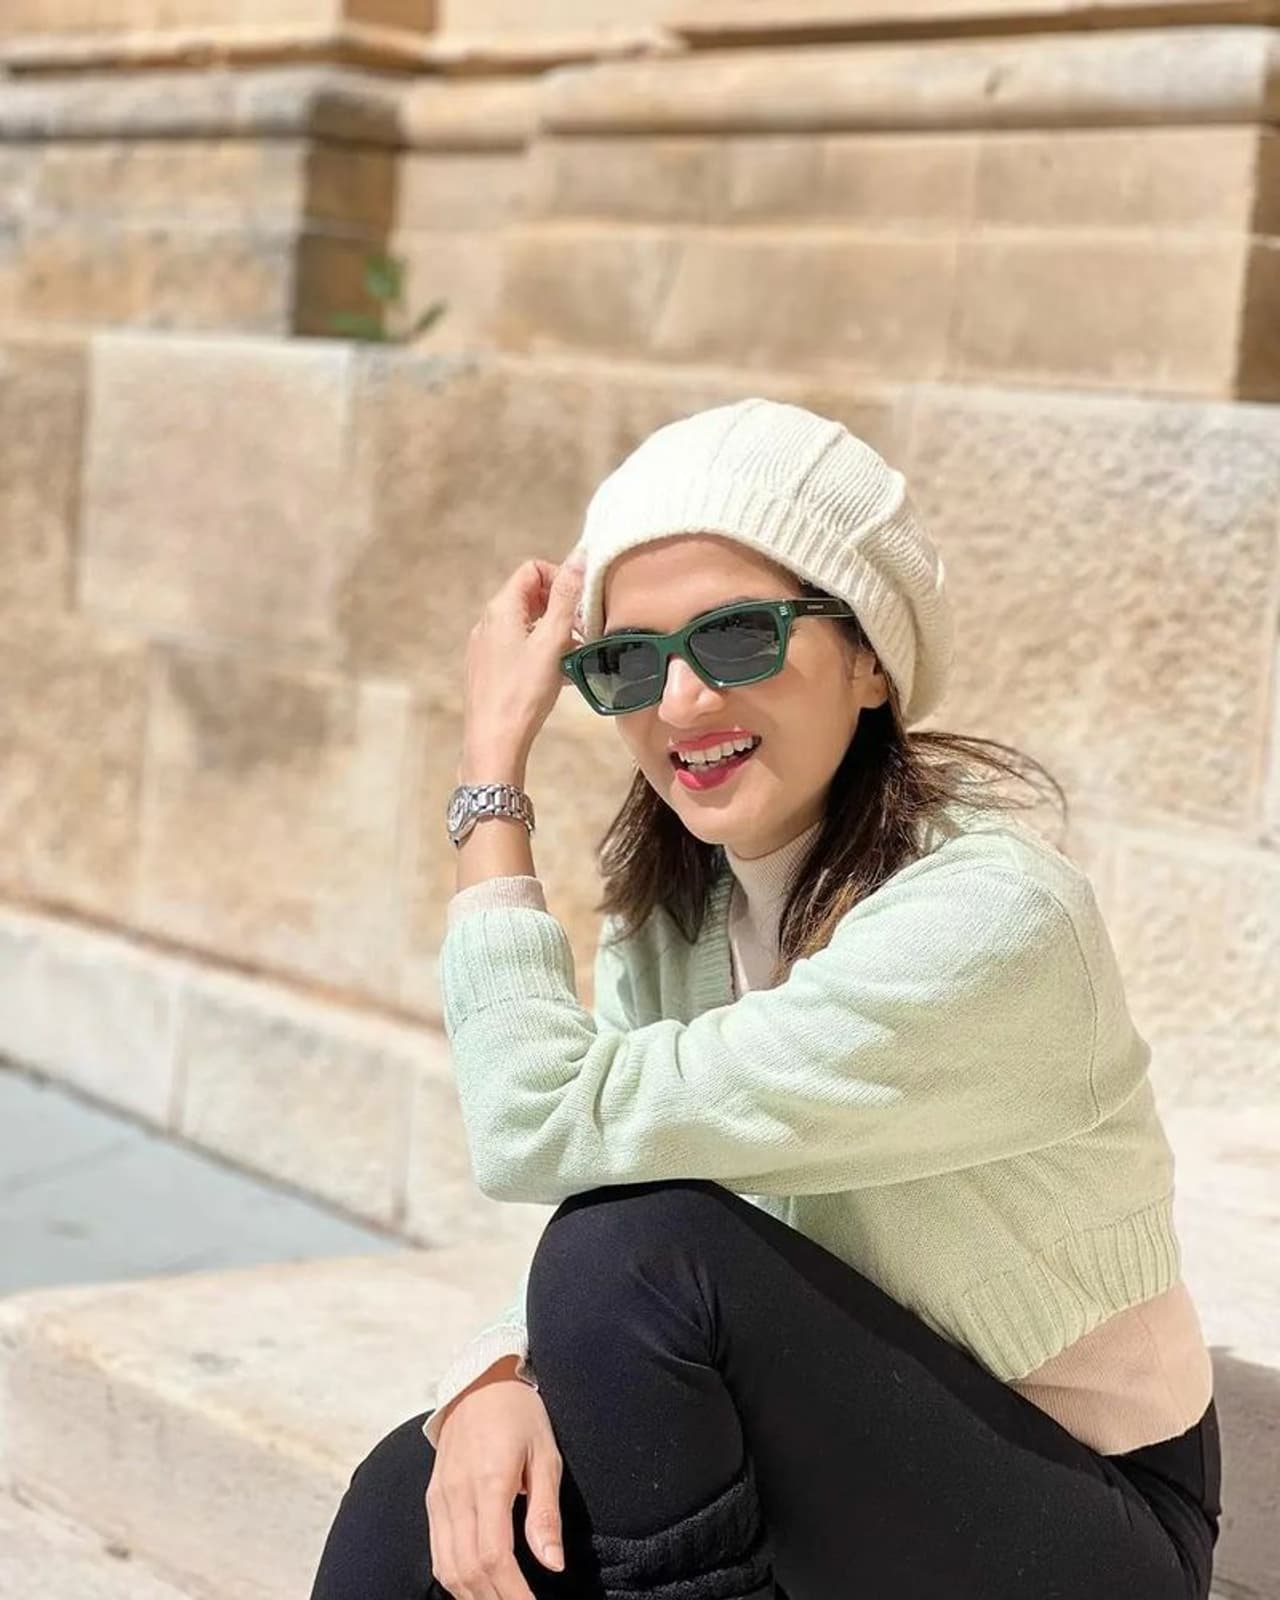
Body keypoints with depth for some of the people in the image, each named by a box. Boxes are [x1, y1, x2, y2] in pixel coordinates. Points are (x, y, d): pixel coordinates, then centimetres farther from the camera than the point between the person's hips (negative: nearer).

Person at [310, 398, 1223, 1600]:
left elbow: (543, 1128, -28)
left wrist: (493, 771, -19)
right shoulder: (674, 897, -1)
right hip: (843, 1452, 6)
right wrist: (496, 1379, -26)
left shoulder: (986, 918, -26)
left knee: (640, 1246, -27)